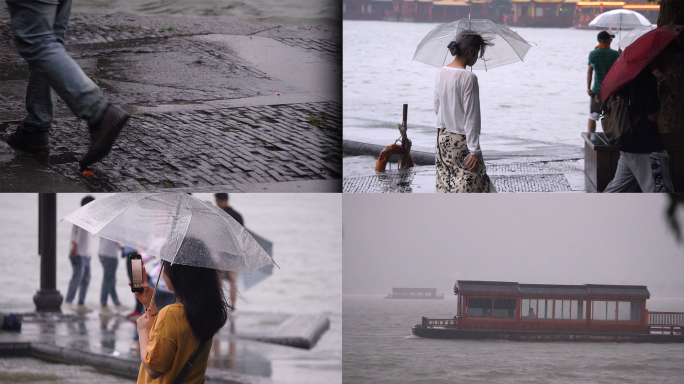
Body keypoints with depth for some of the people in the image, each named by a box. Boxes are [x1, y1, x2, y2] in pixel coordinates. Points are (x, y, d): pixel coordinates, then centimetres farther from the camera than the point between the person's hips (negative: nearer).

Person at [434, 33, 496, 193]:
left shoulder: (442, 73, 4)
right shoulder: (468, 78, -18)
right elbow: (471, 117, -18)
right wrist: (474, 151, -15)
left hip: (442, 139, 8)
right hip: (461, 142, -8)